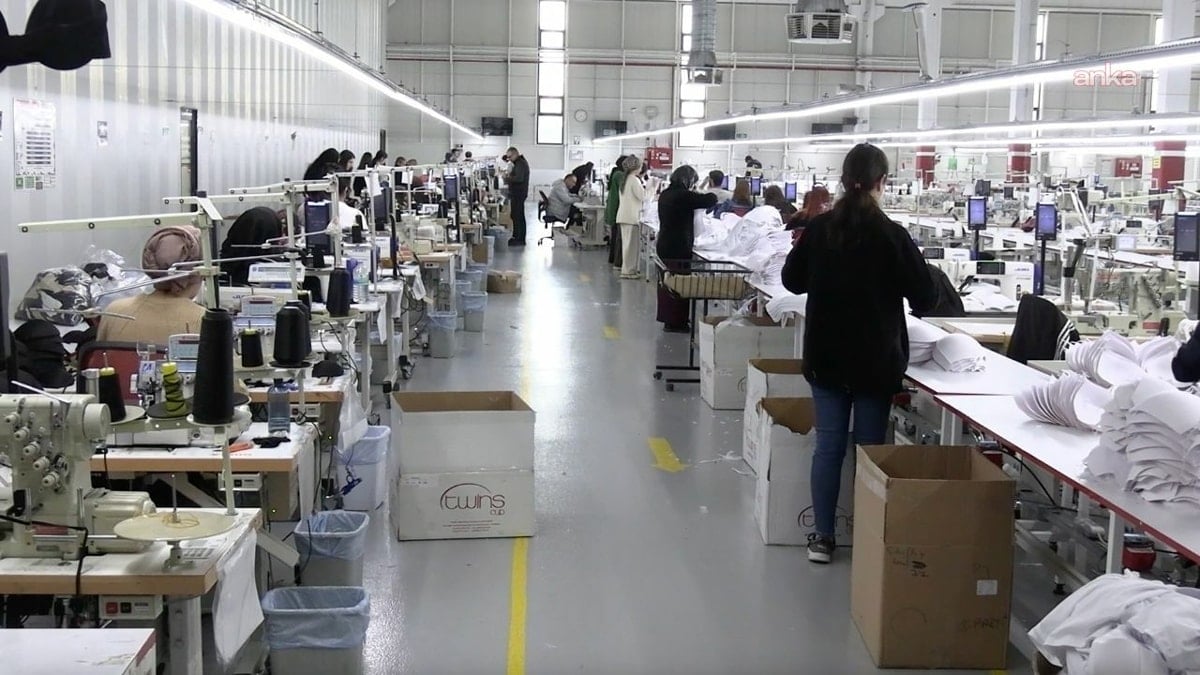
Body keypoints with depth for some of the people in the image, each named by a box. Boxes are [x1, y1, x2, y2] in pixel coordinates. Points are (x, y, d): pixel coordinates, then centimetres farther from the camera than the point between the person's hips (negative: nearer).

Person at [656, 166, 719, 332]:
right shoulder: (683, 195, -17)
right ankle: (676, 322, 2)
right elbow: (710, 200, -18)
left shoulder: (665, 194, 9)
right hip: (679, 248, -9)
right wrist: (710, 195, 5)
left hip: (664, 245, 9)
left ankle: (667, 318, 25)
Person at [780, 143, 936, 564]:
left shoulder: (819, 229, -3)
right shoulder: (891, 235, -13)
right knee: (870, 447, 6)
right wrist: (889, 292, 15)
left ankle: (823, 538, 11)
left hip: (825, 355, 3)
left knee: (828, 444, 8)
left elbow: (792, 280, 10)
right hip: (875, 359, -3)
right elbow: (924, 297, -6)